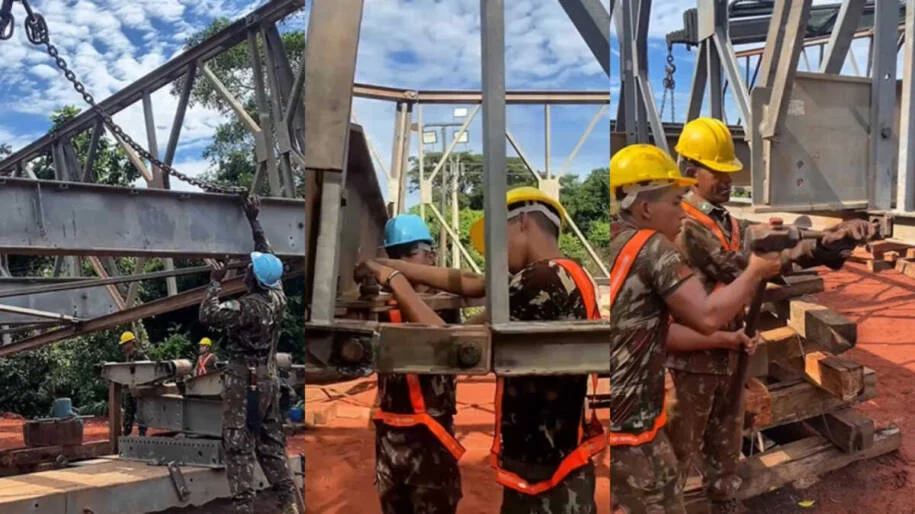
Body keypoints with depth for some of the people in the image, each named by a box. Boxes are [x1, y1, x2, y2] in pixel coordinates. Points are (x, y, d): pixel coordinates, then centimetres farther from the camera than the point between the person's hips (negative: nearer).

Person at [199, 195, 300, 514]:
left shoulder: (246, 308, -20)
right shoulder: (277, 298, 0)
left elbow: (208, 315, -18)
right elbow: (268, 256, 12)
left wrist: (216, 282, -8)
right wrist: (254, 221, 17)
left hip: (244, 380, -7)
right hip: (268, 378, 7)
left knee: (239, 445, -3)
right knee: (271, 443, 13)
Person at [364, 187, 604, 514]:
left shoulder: (539, 281, -20)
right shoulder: (567, 275, 9)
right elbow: (470, 285, 11)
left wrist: (395, 283, -6)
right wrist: (397, 267, 8)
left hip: (544, 476, -9)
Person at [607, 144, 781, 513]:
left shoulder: (622, 247, 14)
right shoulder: (651, 246, -13)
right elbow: (706, 316, -19)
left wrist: (723, 340, 20)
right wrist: (755, 273, -5)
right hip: (626, 424, -9)